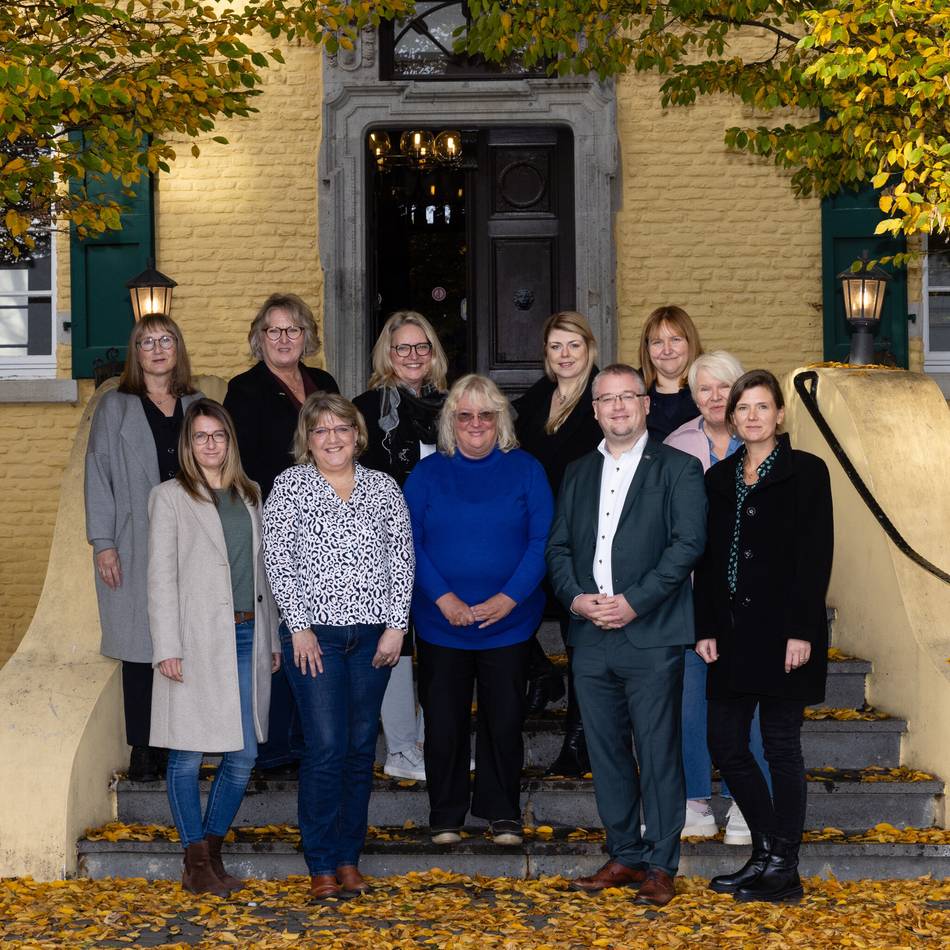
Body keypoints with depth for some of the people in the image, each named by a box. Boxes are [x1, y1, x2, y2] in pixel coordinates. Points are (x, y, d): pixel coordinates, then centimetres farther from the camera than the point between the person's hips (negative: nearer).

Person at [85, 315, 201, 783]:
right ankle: (143, 748, 6)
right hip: (136, 547, -2)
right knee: (140, 645, -1)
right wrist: (103, 542, -8)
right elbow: (98, 474, 0)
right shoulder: (115, 407, 5)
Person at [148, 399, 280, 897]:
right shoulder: (170, 497, 1)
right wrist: (167, 647, -11)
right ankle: (197, 862, 9)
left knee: (243, 755, 4)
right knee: (187, 755, 0)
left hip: (246, 636, 5)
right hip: (196, 641, -5)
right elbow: (161, 577, -4)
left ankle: (212, 853, 18)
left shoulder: (248, 495, 16)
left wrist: (272, 637, 16)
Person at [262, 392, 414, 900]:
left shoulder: (383, 487, 9)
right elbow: (277, 558, -3)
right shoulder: (291, 485, 1)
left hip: (373, 634, 3)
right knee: (326, 748, -8)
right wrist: (299, 627, -9)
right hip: (315, 633, -3)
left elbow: (401, 558, 7)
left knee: (361, 748, 6)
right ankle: (321, 864, 0)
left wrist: (396, 626, -1)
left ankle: (349, 858, 16)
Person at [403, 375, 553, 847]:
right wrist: (442, 597, -13)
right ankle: (445, 814, 18)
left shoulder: (525, 470, 2)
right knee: (444, 720, 4)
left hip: (508, 620, 0)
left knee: (504, 719, 5)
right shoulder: (427, 473, 3)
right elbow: (408, 543, -1)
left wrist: (508, 598, -14)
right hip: (441, 622, 0)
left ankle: (502, 812, 19)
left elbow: (542, 540, -4)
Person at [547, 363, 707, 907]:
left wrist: (634, 601, -15)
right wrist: (575, 596, -5)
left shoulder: (678, 469, 1)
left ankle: (660, 866, 5)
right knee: (606, 752, 10)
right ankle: (625, 857, 20)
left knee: (658, 753, -2)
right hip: (591, 637, 5)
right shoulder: (579, 474, 17)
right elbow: (558, 546, 15)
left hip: (652, 635, -5)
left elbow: (689, 542, -9)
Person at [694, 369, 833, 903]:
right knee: (726, 745, 5)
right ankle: (767, 852, 19)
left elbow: (816, 556, -9)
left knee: (781, 746, -1)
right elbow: (708, 559, 12)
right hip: (733, 630, 6)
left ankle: (784, 870, 7)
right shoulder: (719, 479, 13)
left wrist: (802, 632, -16)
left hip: (782, 630, -6)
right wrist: (706, 629, 4)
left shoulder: (806, 473, -3)